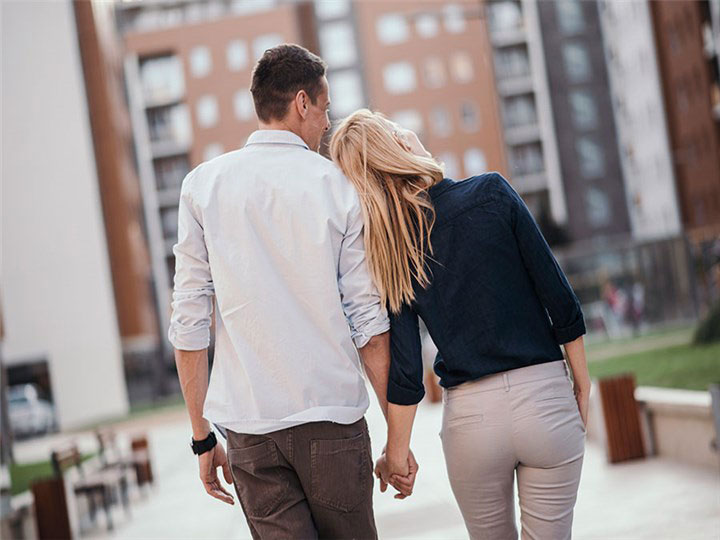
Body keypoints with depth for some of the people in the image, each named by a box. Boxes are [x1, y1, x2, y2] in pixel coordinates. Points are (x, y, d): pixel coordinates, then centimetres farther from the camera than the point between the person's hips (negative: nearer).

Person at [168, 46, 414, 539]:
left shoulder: (202, 185, 3)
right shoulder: (339, 188, -2)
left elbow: (190, 323, 1)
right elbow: (368, 323, -4)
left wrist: (203, 437, 8)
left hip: (247, 424, 2)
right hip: (331, 416, -1)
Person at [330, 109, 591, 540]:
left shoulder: (388, 251, -2)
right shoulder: (491, 193, -7)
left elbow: (405, 371, -1)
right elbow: (560, 301, -5)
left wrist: (397, 453, 10)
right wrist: (583, 389, 6)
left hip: (470, 415, 2)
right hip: (546, 396, -1)